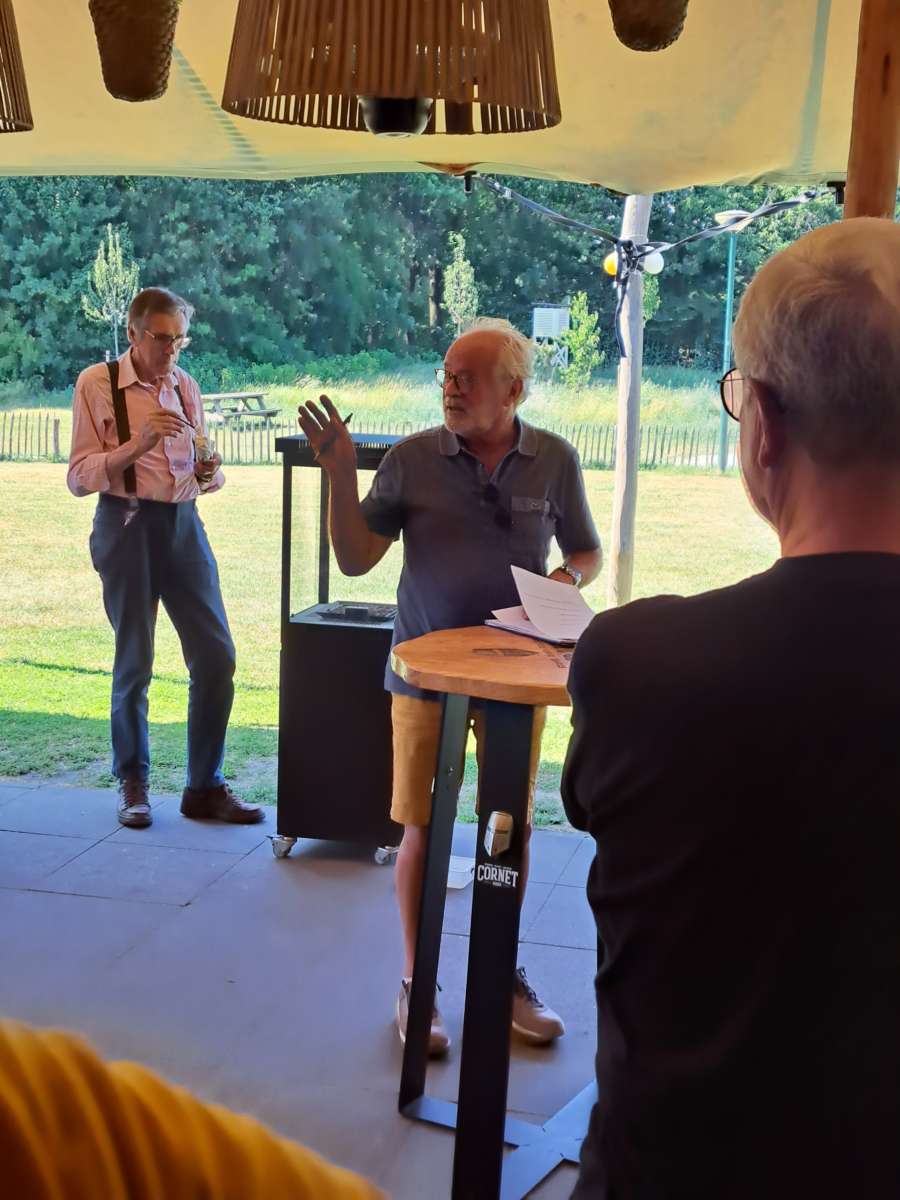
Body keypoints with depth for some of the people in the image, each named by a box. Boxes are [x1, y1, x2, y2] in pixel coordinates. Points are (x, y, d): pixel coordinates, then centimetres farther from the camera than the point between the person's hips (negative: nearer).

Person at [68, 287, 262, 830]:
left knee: (216, 654, 0)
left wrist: (212, 474, -5)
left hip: (184, 524, 4)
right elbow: (79, 478, -9)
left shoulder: (185, 385, 11)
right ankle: (133, 785, 22)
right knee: (134, 663, 3)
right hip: (127, 525, -4)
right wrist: (138, 444, -21)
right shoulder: (97, 383, -3)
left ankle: (206, 786, 13)